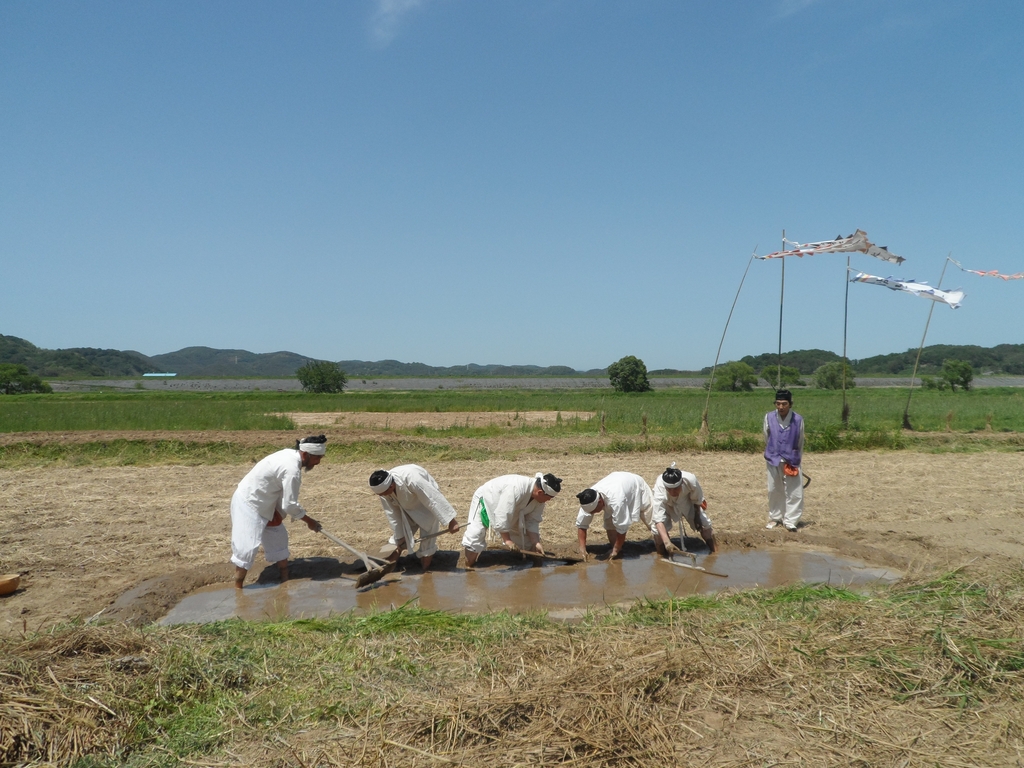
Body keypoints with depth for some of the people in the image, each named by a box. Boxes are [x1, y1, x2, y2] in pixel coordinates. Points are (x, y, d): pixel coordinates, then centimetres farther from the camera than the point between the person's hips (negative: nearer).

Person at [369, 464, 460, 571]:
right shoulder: (384, 489, -22)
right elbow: (393, 515, -10)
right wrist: (398, 539, -4)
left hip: (426, 509, -5)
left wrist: (451, 521, -32)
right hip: (408, 510, 5)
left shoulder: (411, 479, -42)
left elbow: (433, 499, -36)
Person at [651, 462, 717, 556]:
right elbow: (659, 520, -50)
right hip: (666, 504, -2)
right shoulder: (659, 489, -45)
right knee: (656, 529, -21)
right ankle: (662, 557, 1)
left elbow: (697, 500, -16)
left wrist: (697, 517, -4)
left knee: (704, 523, -2)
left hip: (686, 500, 2)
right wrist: (667, 543, -60)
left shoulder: (690, 480, -40)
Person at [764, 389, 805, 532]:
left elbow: (800, 442, 3)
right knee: (774, 491, 12)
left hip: (792, 461, -1)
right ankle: (775, 517, 28)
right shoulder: (769, 417, -10)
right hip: (773, 460, 1)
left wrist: (796, 460, 11)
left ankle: (790, 521, 9)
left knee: (794, 492, -1)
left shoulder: (798, 419, -11)